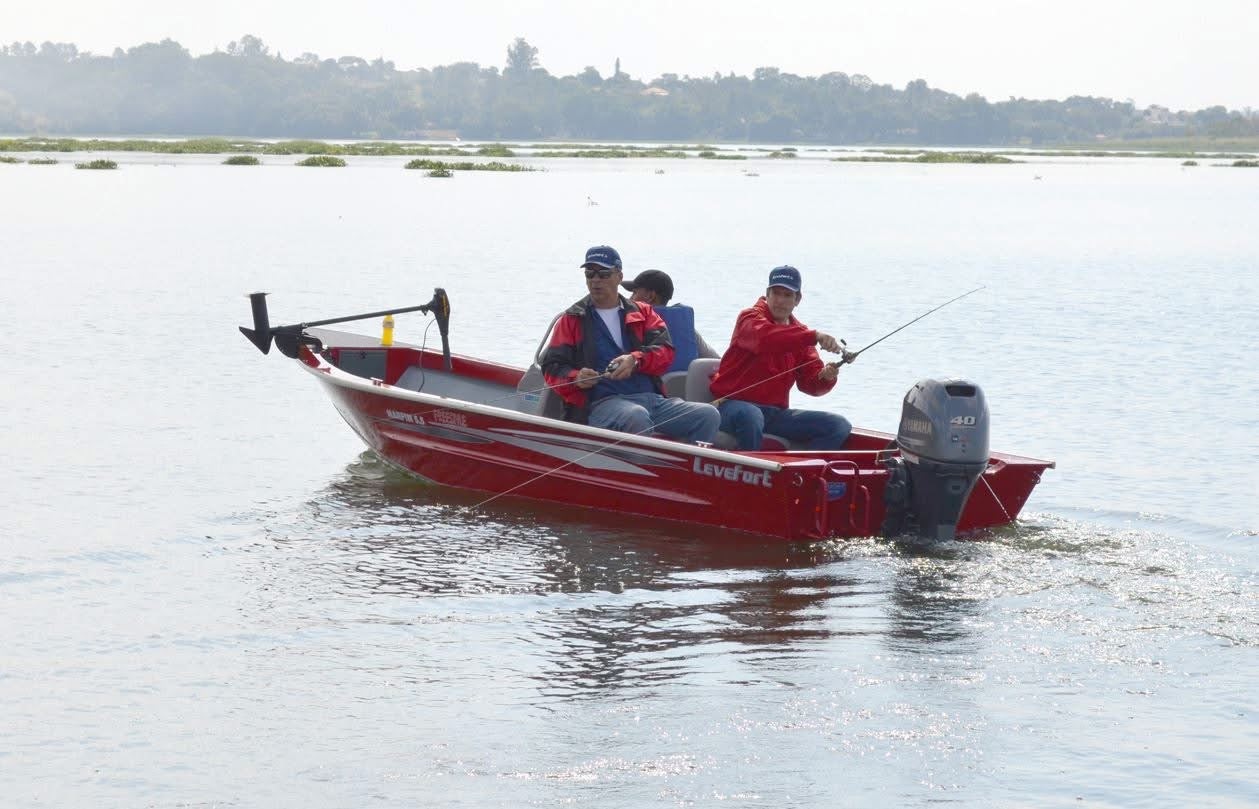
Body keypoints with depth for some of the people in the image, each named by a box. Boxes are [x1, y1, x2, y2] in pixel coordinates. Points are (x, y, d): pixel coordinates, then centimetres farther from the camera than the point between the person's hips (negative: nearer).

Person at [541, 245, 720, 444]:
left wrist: (635, 360, -15)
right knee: (637, 417, -39)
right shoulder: (572, 320, 17)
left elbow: (665, 352, 6)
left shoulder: (643, 313, 22)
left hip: (652, 398, 3)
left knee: (708, 415, -21)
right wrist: (576, 379, -13)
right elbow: (552, 367, 10)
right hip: (603, 403, -3)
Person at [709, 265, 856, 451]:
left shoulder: (800, 333, 14)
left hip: (775, 413, 6)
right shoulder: (750, 318, -5)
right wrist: (815, 336, -39)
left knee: (839, 426, -6)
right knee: (750, 416, -42)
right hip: (735, 405, -6)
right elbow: (763, 337, -31)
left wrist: (825, 377, -20)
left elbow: (809, 384, 5)